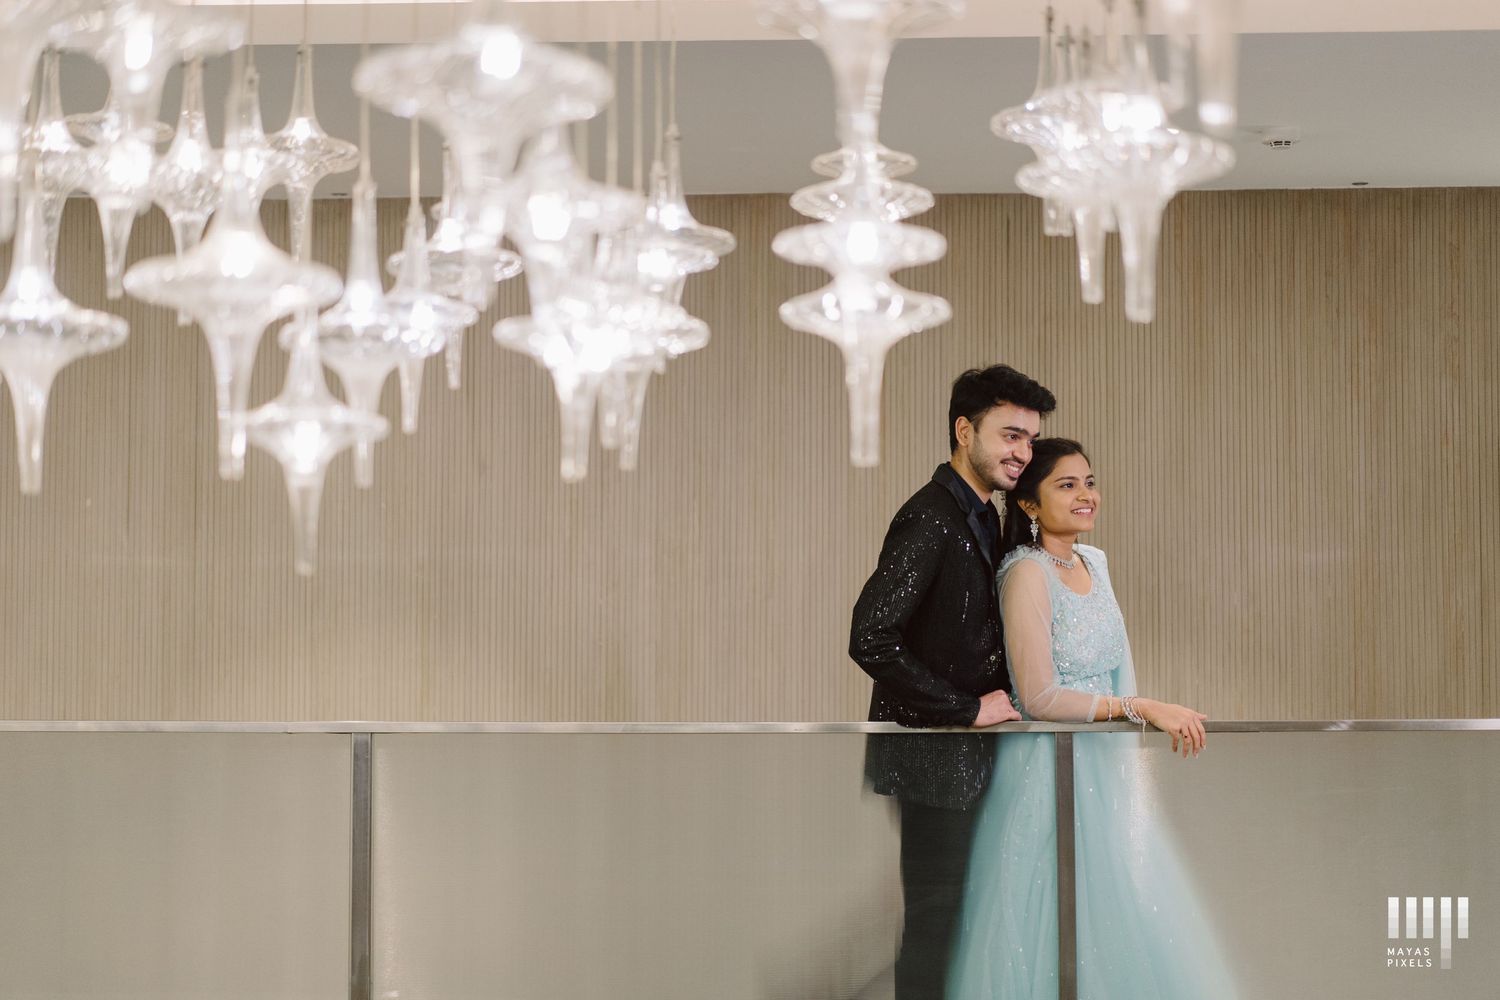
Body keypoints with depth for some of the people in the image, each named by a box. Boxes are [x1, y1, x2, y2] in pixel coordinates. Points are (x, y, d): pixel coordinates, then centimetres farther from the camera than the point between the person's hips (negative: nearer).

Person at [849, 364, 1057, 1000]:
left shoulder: (983, 519, 12)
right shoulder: (928, 520, -18)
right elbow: (870, 639, -27)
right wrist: (969, 708, -19)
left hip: (966, 756, 9)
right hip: (932, 759, -9)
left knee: (950, 912, 14)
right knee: (934, 916, -2)